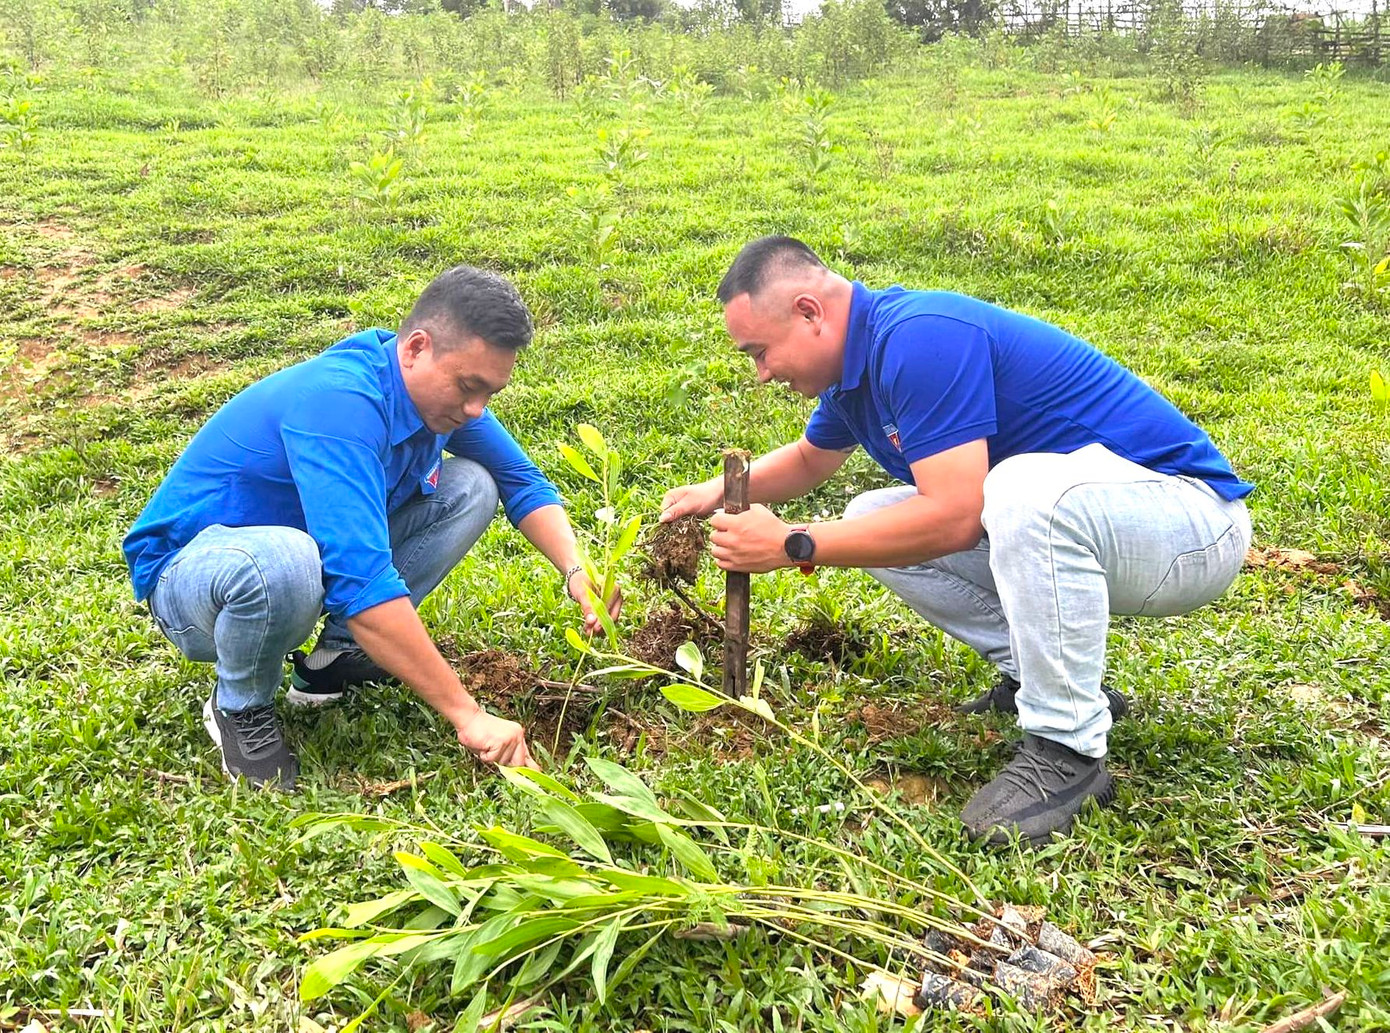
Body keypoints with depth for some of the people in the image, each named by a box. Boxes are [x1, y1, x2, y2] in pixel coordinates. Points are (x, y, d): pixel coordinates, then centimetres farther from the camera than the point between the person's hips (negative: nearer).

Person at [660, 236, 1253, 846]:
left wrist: (793, 546, -22)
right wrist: (719, 491, 9)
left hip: (1191, 521, -9)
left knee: (1028, 488, -39)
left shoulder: (921, 339, -24)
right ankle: (1035, 677, 5)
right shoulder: (860, 357, 7)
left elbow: (955, 518, -30)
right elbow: (809, 458, 27)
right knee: (874, 523, 2)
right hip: (1058, 521, 9)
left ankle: (1068, 749, -22)